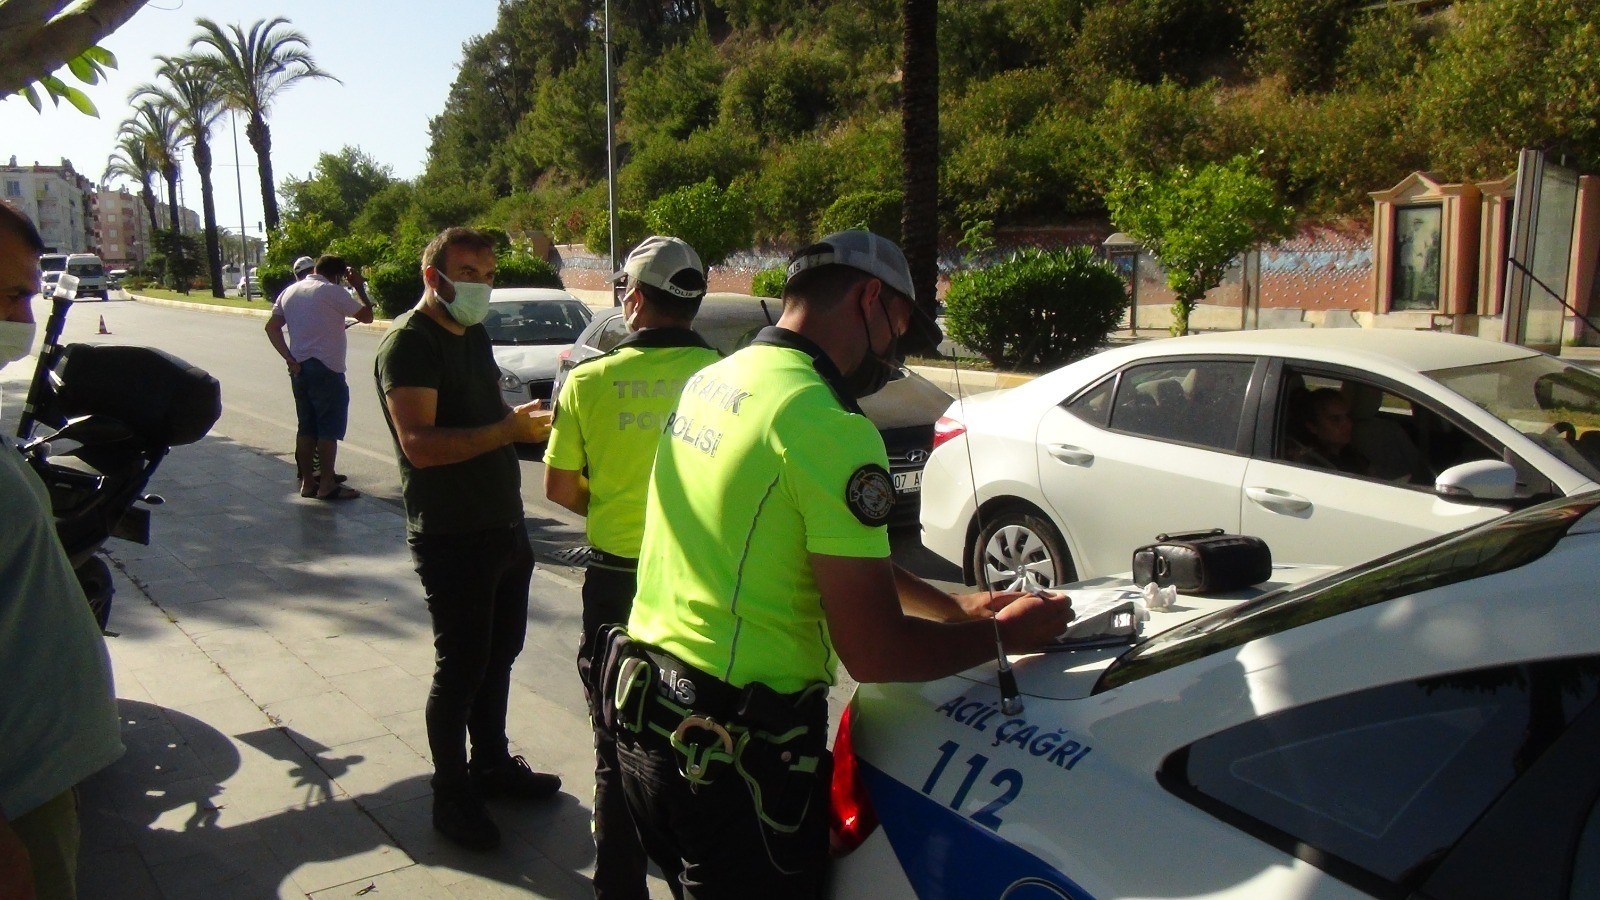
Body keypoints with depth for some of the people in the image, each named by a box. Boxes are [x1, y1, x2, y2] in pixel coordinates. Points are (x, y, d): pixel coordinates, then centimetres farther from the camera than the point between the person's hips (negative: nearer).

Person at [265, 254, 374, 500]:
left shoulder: (290, 291, 12)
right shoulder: (332, 292, -10)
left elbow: (272, 326, 8)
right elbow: (366, 316, -7)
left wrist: (289, 358, 2)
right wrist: (359, 287, 5)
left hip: (300, 368, 8)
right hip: (326, 369, -7)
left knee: (306, 427, 12)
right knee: (329, 429, -2)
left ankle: (307, 481, 16)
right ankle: (327, 485, -1)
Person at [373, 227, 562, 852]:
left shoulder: (475, 335, 13)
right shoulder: (407, 343, -15)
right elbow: (421, 443, -27)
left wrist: (529, 420, 2)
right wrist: (509, 429, -31)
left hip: (504, 524, 9)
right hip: (450, 537, -9)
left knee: (500, 652, 19)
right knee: (461, 665, 2)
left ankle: (492, 763, 36)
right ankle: (451, 795, 18)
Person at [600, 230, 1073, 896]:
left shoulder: (709, 381, 7)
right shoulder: (829, 427, -22)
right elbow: (874, 652, -21)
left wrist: (953, 605, 18)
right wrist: (1004, 635, -4)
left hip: (643, 714, 8)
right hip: (734, 753, -8)